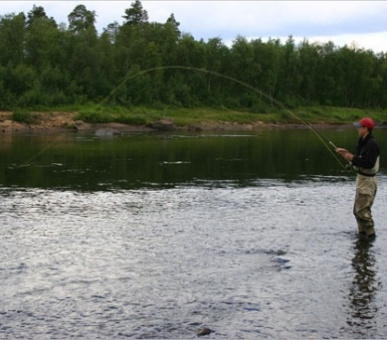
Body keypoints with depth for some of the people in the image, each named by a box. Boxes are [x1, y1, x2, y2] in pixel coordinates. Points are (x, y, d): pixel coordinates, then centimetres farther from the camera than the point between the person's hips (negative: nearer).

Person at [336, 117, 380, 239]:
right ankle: (362, 232, 25)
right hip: (362, 178, 10)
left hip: (367, 180, -10)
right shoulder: (363, 142, 11)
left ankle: (370, 234, 2)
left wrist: (352, 158, -20)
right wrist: (347, 153, 9)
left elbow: (369, 163, -26)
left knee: (362, 210, -7)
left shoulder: (372, 144, -19)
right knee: (357, 210, 16)